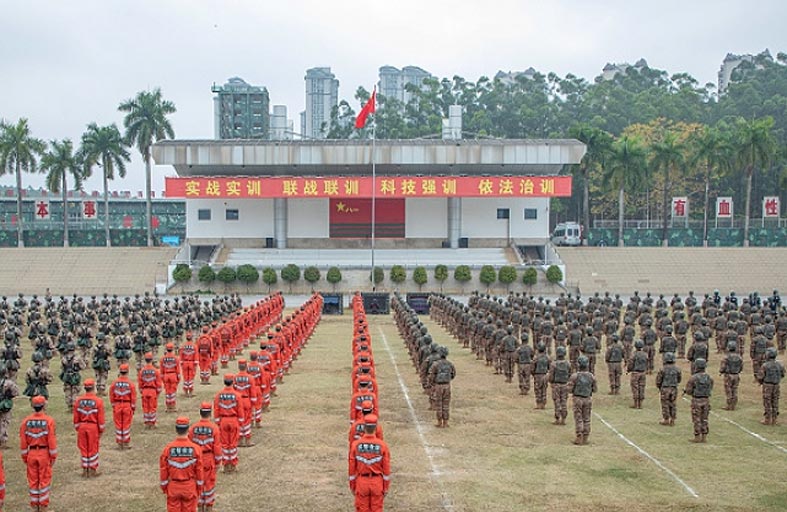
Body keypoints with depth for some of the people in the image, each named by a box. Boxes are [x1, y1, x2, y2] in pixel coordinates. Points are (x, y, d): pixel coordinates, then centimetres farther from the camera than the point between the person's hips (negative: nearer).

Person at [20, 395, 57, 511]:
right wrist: (53, 456, -1)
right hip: (44, 453, -3)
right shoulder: (49, 420, -13)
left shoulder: (25, 421, -3)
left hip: (31, 454, 3)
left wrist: (24, 457, 11)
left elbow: (23, 442, 0)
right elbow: (52, 441, -11)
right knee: (44, 480, 7)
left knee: (32, 480, 12)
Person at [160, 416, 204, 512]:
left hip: (173, 487, 1)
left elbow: (163, 470, -3)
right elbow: (199, 470, -5)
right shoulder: (195, 448, -12)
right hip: (190, 487, -1)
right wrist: (199, 487, 7)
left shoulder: (168, 448, -10)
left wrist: (164, 486, 11)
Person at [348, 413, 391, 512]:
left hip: (361, 482, 0)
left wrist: (352, 485, 9)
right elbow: (386, 468, -6)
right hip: (377, 482, 0)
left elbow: (351, 468, -2)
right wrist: (386, 487, 5)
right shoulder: (382, 445, -10)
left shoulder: (356, 444, -9)